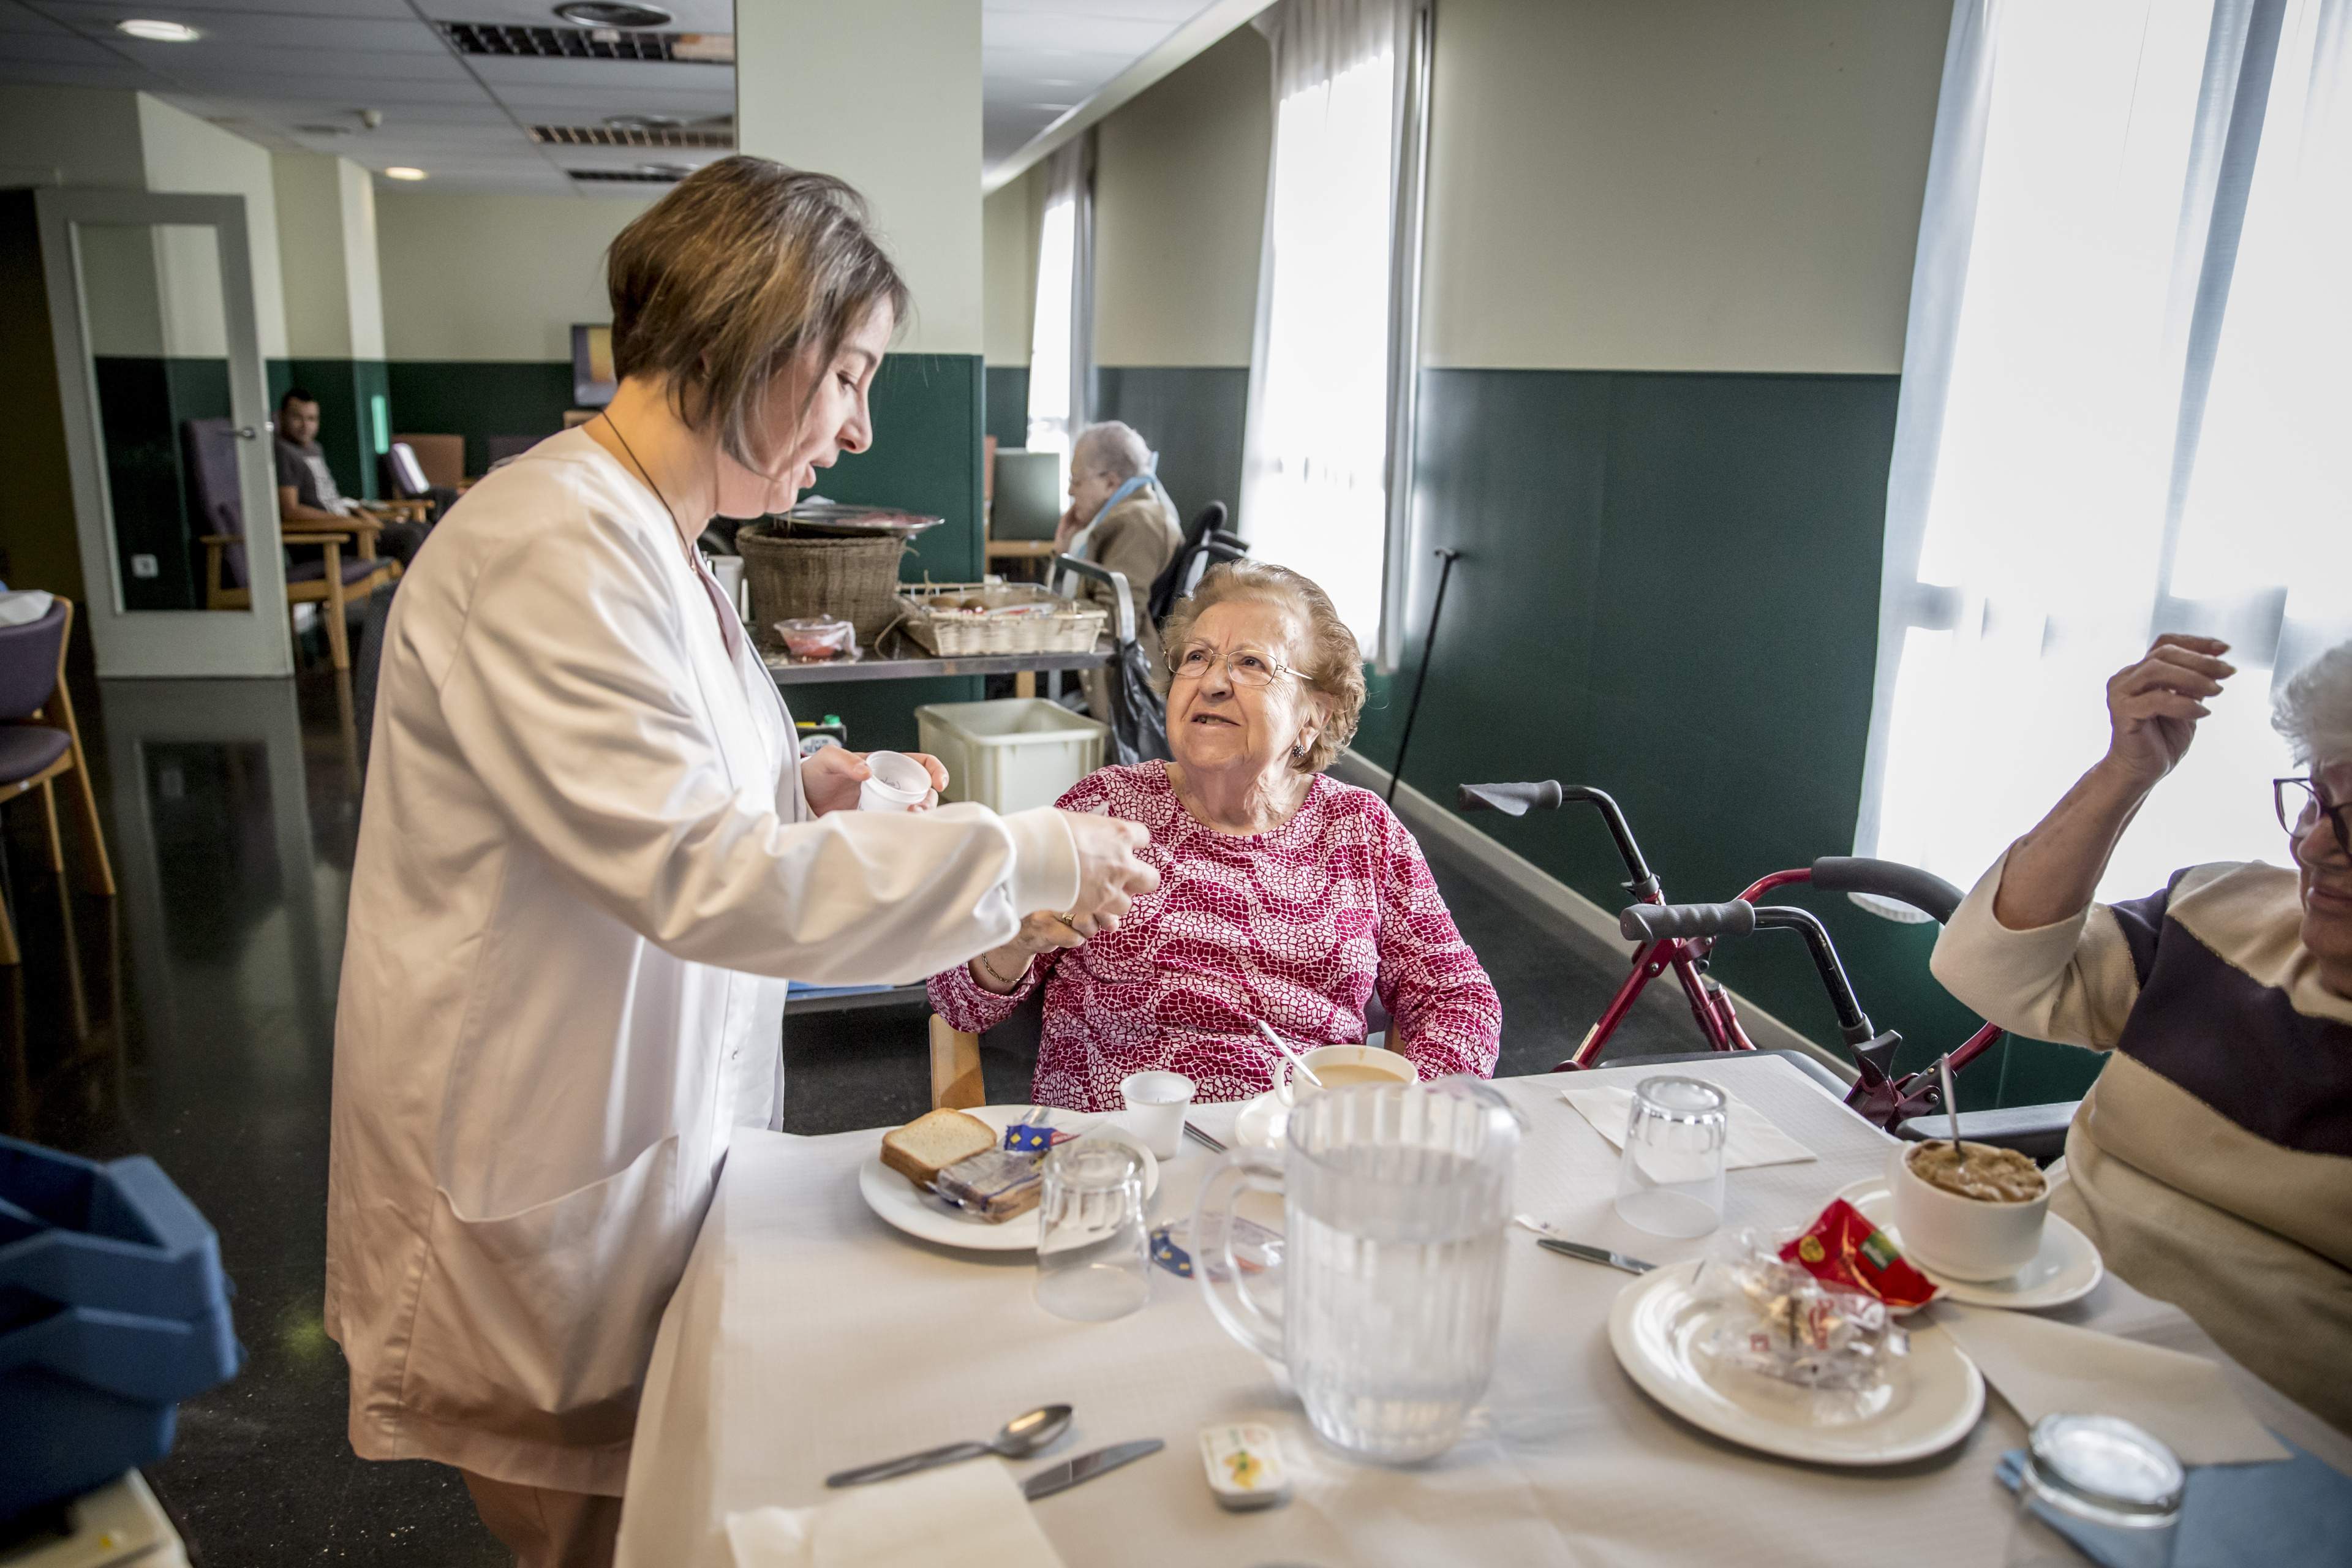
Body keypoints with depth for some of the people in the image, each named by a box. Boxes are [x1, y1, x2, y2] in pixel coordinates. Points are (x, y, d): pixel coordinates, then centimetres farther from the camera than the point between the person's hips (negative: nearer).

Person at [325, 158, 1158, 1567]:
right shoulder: (552, 545, -24)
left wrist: (797, 789, 3)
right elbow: (699, 881, -30)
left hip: (654, 1140, 9)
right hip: (546, 1194, -9)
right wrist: (1023, 858, -25)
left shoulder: (647, 538, 9)